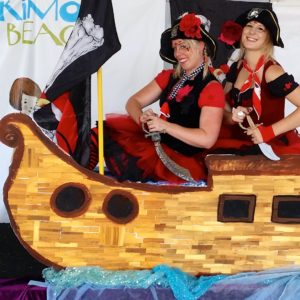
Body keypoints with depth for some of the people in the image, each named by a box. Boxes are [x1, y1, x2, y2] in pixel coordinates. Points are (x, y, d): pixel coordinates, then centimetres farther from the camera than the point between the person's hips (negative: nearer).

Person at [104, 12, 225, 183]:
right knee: (109, 128, -9)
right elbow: (134, 102, 6)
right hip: (157, 142, 7)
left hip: (183, 160, -7)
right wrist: (144, 120, -17)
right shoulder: (169, 77, 9)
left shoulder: (212, 88, -13)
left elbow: (207, 139, -23)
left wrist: (165, 126, -23)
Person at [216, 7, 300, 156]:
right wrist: (232, 117, -12)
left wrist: (269, 132, -24)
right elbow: (224, 106, 9)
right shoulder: (236, 68, 4)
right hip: (242, 142, 6)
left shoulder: (271, 71, -17)